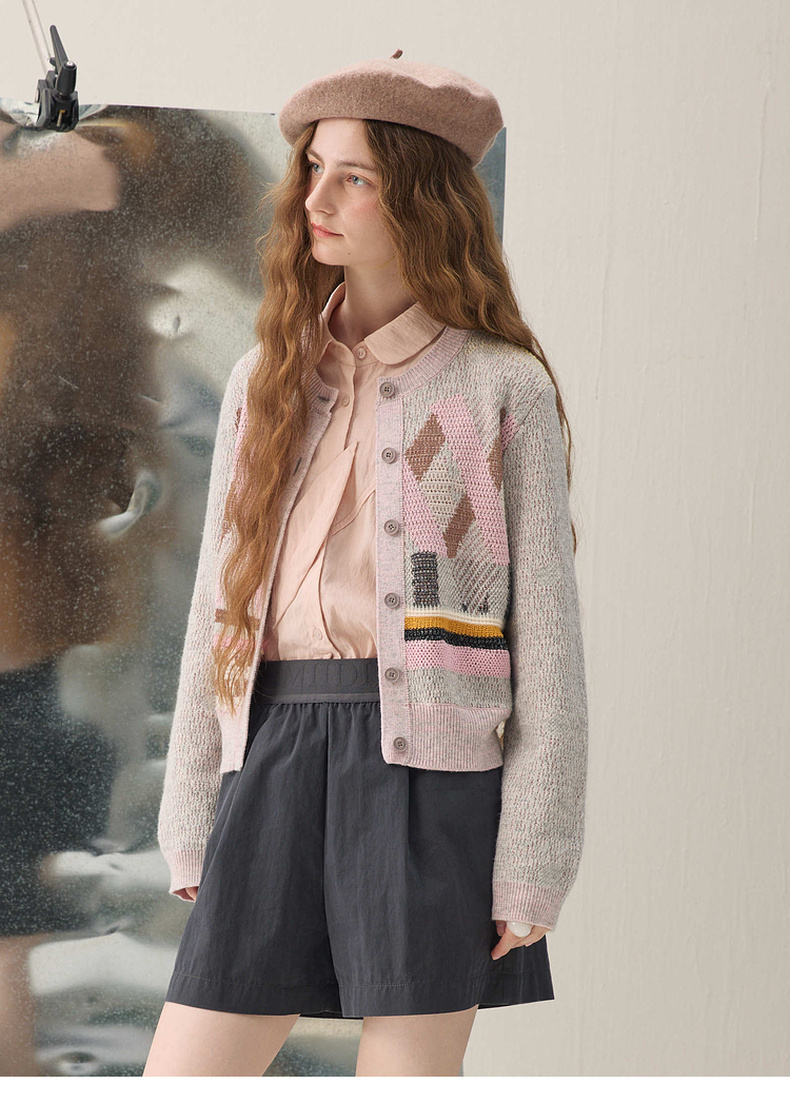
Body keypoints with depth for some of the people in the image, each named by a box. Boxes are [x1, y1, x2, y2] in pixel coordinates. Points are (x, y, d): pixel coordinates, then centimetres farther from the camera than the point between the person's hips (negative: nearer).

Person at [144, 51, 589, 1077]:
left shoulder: (504, 386, 2)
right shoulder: (266, 379, 15)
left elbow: (546, 634, -1)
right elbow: (218, 607, 16)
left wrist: (534, 860, -7)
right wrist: (191, 825, 11)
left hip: (429, 761, -4)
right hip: (275, 759, 4)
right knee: (177, 1083, -1)